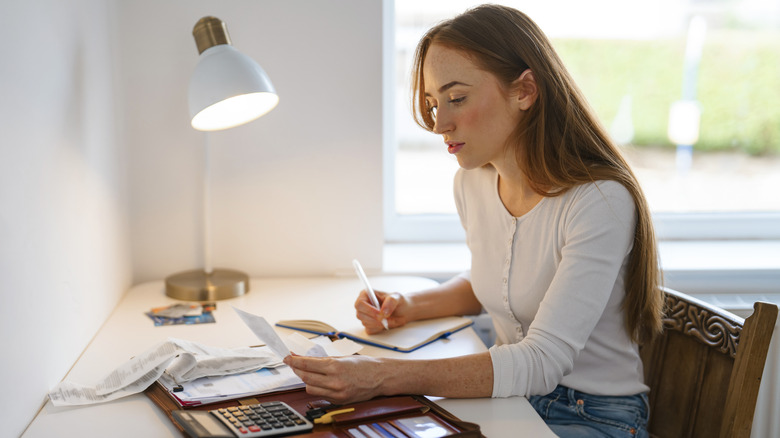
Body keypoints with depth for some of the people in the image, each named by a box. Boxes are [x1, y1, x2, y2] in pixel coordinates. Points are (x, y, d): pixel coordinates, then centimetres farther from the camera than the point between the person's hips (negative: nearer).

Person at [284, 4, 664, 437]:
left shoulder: (599, 202, -23)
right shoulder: (470, 183, 0)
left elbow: (543, 362, -28)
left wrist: (386, 377, -35)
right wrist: (411, 306, 1)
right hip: (507, 397, 6)